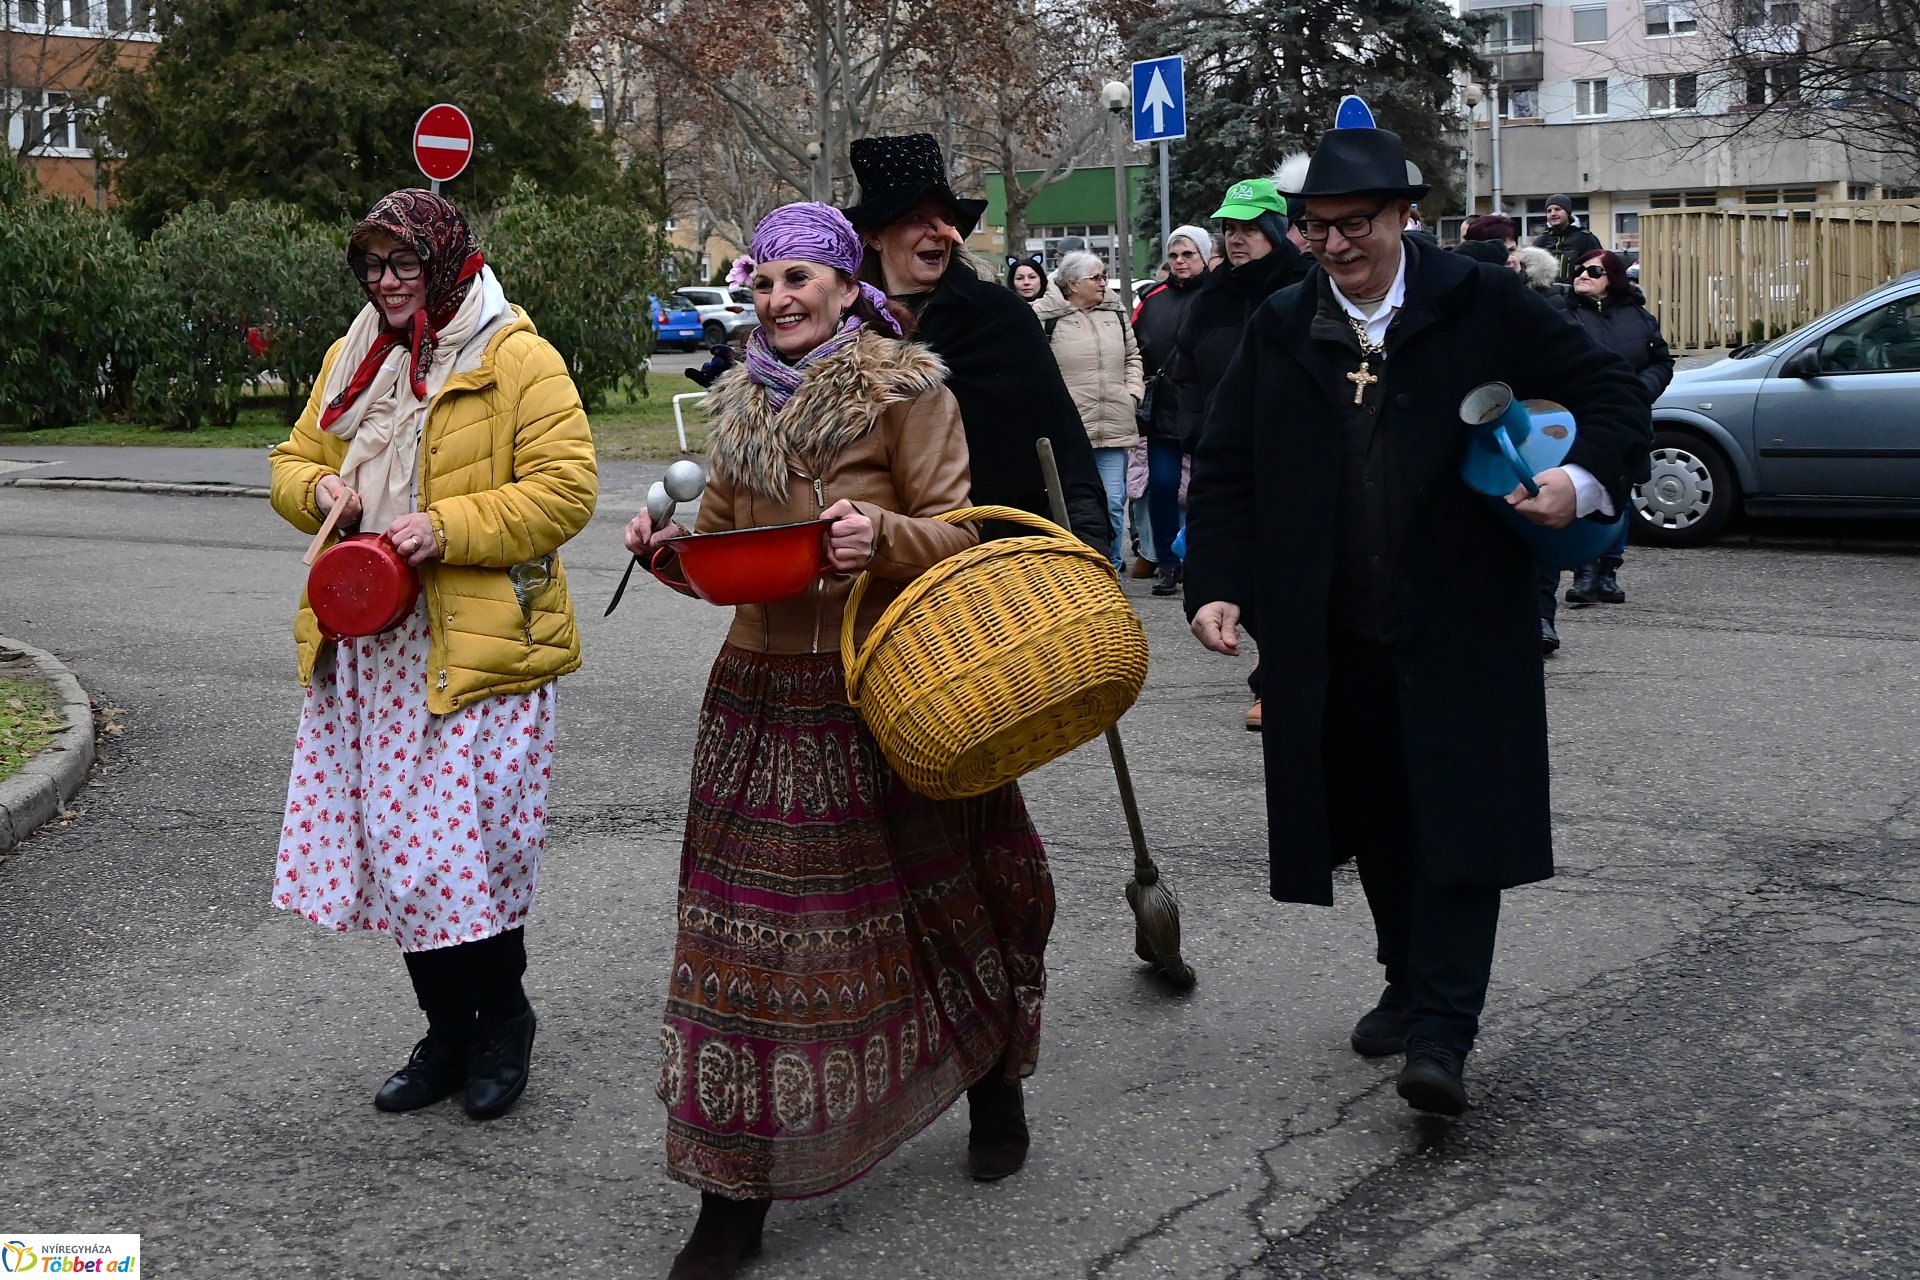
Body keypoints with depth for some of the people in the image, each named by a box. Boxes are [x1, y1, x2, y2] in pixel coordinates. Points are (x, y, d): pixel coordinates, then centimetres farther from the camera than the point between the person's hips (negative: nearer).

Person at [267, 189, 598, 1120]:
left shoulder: (518, 360, -7)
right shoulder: (351, 359, 15)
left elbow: (564, 491, -13)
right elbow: (295, 459, 23)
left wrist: (447, 527, -21)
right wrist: (320, 488, -1)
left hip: (475, 649, -6)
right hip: (366, 644, 7)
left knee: (472, 849, -4)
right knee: (399, 846, 10)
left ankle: (503, 1027, 18)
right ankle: (446, 1035, 25)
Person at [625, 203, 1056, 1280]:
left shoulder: (906, 389, -4)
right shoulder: (745, 402, 13)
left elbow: (954, 534, -7)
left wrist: (885, 534, -26)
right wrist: (671, 550, -2)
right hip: (764, 688, 4)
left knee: (936, 899, 10)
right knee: (753, 928, 3)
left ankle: (993, 1083, 39)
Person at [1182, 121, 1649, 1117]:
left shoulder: (1480, 306, 0)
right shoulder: (1279, 330, 8)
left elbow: (1609, 391, 4)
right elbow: (1224, 470, 10)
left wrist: (1585, 478, -16)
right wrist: (1217, 585, -3)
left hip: (1460, 624, -3)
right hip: (1333, 633, 3)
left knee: (1459, 817, -7)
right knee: (1374, 819, 11)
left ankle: (1439, 1033, -7)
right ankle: (1409, 984, 29)